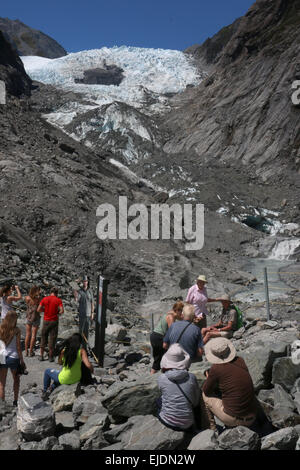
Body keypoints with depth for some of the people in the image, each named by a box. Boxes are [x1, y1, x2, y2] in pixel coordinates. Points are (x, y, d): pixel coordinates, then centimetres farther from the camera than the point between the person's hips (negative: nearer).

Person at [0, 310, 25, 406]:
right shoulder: (16, 331, -14)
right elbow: (18, 347, -10)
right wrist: (22, 360, 0)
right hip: (14, 358, -1)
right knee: (16, 379, 23)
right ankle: (15, 401, 28)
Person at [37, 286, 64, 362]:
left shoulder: (44, 299, -2)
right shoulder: (58, 300, -7)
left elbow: (38, 310, -4)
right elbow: (62, 311, -15)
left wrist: (45, 310, 12)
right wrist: (57, 313, 5)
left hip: (46, 321, 2)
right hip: (54, 321, -2)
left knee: (43, 338, 14)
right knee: (52, 339, 5)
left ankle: (41, 356, 18)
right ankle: (51, 357, 9)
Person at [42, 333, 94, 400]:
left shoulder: (64, 350, -12)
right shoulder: (81, 351, -14)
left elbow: (60, 362, 6)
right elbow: (88, 365, -22)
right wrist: (92, 371, -3)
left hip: (64, 379, -2)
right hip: (76, 379, 2)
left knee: (47, 371, 27)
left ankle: (45, 391, 34)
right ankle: (52, 387, 19)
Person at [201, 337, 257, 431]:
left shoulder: (216, 368, -16)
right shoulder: (240, 361, 0)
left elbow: (206, 390, 1)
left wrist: (208, 379, 20)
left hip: (233, 419, -5)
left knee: (205, 394, 15)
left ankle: (212, 428, 22)